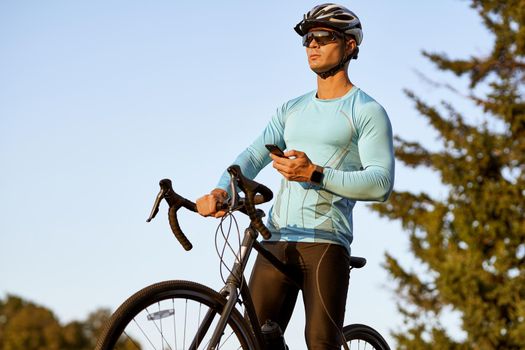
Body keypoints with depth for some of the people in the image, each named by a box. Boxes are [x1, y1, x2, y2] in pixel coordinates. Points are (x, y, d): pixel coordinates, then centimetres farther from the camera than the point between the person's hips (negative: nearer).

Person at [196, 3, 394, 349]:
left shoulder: (368, 112, 3)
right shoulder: (291, 110, 22)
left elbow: (381, 183, -9)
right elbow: (254, 155, 8)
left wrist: (315, 174, -21)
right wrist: (220, 190, -13)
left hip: (326, 242, -5)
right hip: (277, 242, 5)